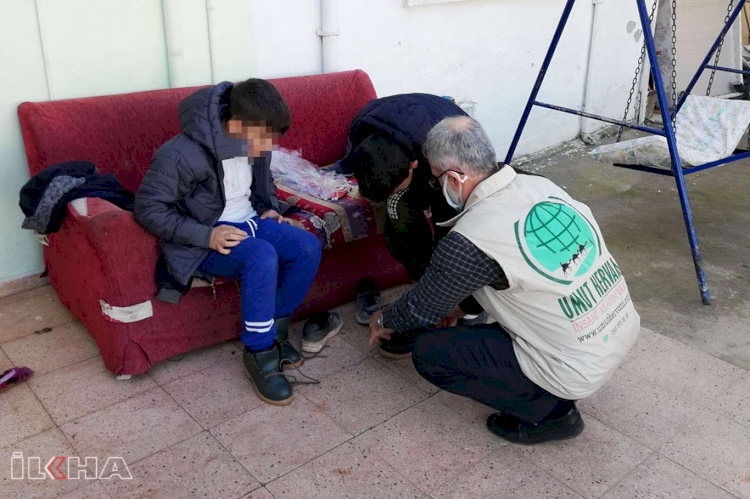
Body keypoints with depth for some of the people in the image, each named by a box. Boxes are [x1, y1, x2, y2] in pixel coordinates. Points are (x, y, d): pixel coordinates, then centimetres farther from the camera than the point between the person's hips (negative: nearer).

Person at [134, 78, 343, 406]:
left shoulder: (253, 144, -2)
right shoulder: (183, 155, -25)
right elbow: (148, 208, -21)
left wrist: (269, 208, -1)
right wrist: (205, 235, -28)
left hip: (249, 222, 7)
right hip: (203, 242, -7)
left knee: (308, 247, -15)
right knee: (262, 257, -35)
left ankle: (274, 331, 3)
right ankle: (259, 353, -16)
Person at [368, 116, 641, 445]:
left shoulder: (469, 240, -22)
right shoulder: (541, 186, 0)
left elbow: (422, 309, -3)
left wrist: (383, 322, 19)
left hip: (579, 369, -8)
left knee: (428, 352, 0)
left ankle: (549, 410, 5)